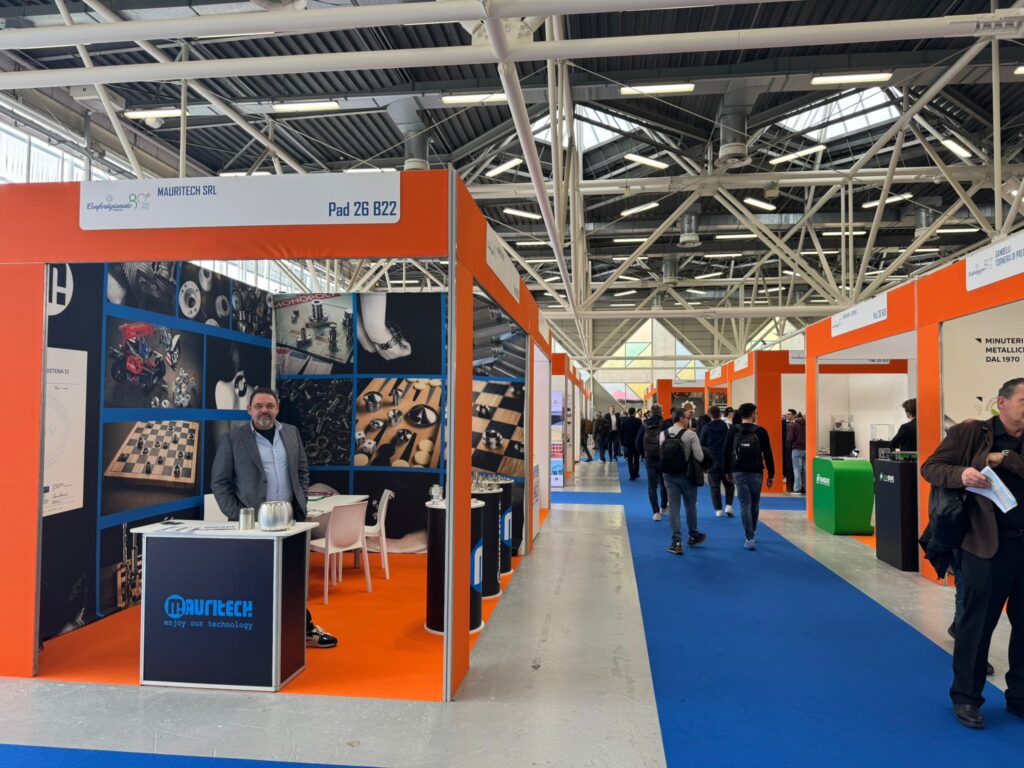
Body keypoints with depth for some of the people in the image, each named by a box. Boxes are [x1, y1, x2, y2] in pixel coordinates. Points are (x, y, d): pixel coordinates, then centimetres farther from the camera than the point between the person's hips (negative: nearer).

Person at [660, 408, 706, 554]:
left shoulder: (662, 435, -2)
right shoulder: (690, 434, -13)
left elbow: (661, 453, 3)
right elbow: (700, 457, -15)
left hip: (669, 475, 3)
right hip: (686, 474, -3)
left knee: (673, 507, 5)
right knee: (690, 505, 16)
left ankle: (676, 542, 4)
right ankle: (693, 536, 33)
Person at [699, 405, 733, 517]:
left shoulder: (706, 428, -4)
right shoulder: (726, 426, -5)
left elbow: (701, 444, 2)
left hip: (712, 461, 0)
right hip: (725, 460, 0)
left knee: (715, 486, 6)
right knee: (728, 484, 15)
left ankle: (718, 509, 6)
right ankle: (728, 506, 3)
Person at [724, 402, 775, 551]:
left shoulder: (733, 432, 1)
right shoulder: (760, 431, -5)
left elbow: (726, 453, 5)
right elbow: (768, 454, -5)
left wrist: (728, 471, 17)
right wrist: (771, 475, 1)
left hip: (739, 472, 0)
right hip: (756, 472, 0)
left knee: (745, 504, -1)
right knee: (755, 504, 18)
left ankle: (750, 538, -9)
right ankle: (752, 533, 33)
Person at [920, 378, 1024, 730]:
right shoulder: (970, 433, -3)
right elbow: (930, 467, -4)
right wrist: (960, 474, -21)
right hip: (986, 545, -4)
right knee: (977, 623, 6)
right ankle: (965, 697, 22)